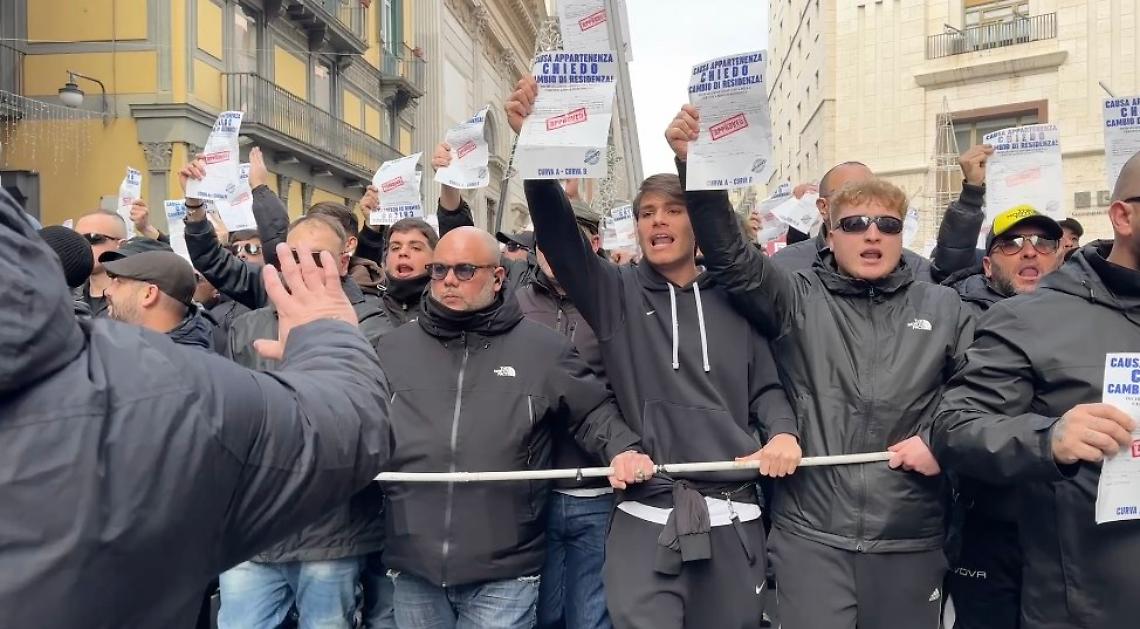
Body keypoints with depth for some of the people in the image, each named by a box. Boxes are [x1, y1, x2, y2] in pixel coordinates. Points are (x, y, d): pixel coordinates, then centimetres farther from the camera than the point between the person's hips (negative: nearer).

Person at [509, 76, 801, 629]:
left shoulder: (732, 301, 9)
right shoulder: (617, 295, 4)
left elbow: (766, 386, 12)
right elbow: (556, 229, -9)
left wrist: (783, 433, -9)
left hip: (733, 519, 2)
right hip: (645, 520, -2)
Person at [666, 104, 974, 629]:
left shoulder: (942, 308, 7)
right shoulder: (798, 301, 1)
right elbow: (729, 257, -12)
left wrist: (942, 441, -5)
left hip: (911, 538, 2)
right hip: (810, 533, -2)